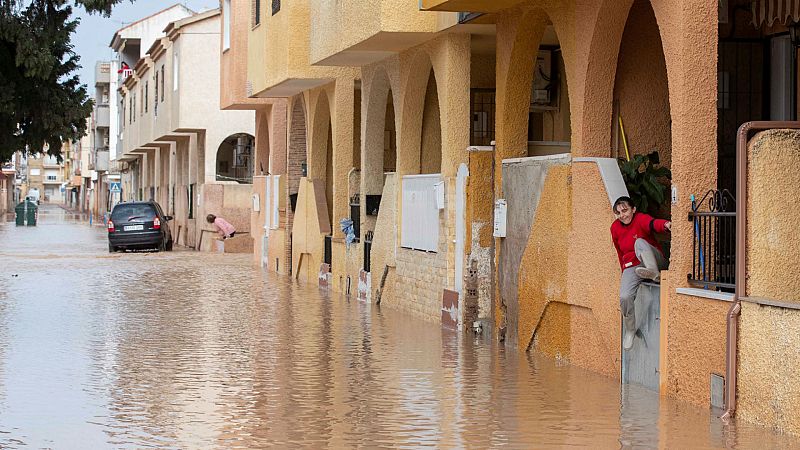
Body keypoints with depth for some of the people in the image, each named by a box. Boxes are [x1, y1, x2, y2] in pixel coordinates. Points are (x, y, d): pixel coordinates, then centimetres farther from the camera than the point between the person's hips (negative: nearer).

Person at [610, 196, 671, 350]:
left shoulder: (641, 219, -11)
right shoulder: (615, 228, 6)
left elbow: (653, 223, -37)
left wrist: (665, 224, -61)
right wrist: (625, 272, 24)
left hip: (654, 261, -4)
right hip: (631, 267, 4)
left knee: (640, 242, -35)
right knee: (624, 297, -24)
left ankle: (654, 273, -58)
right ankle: (630, 330, 0)